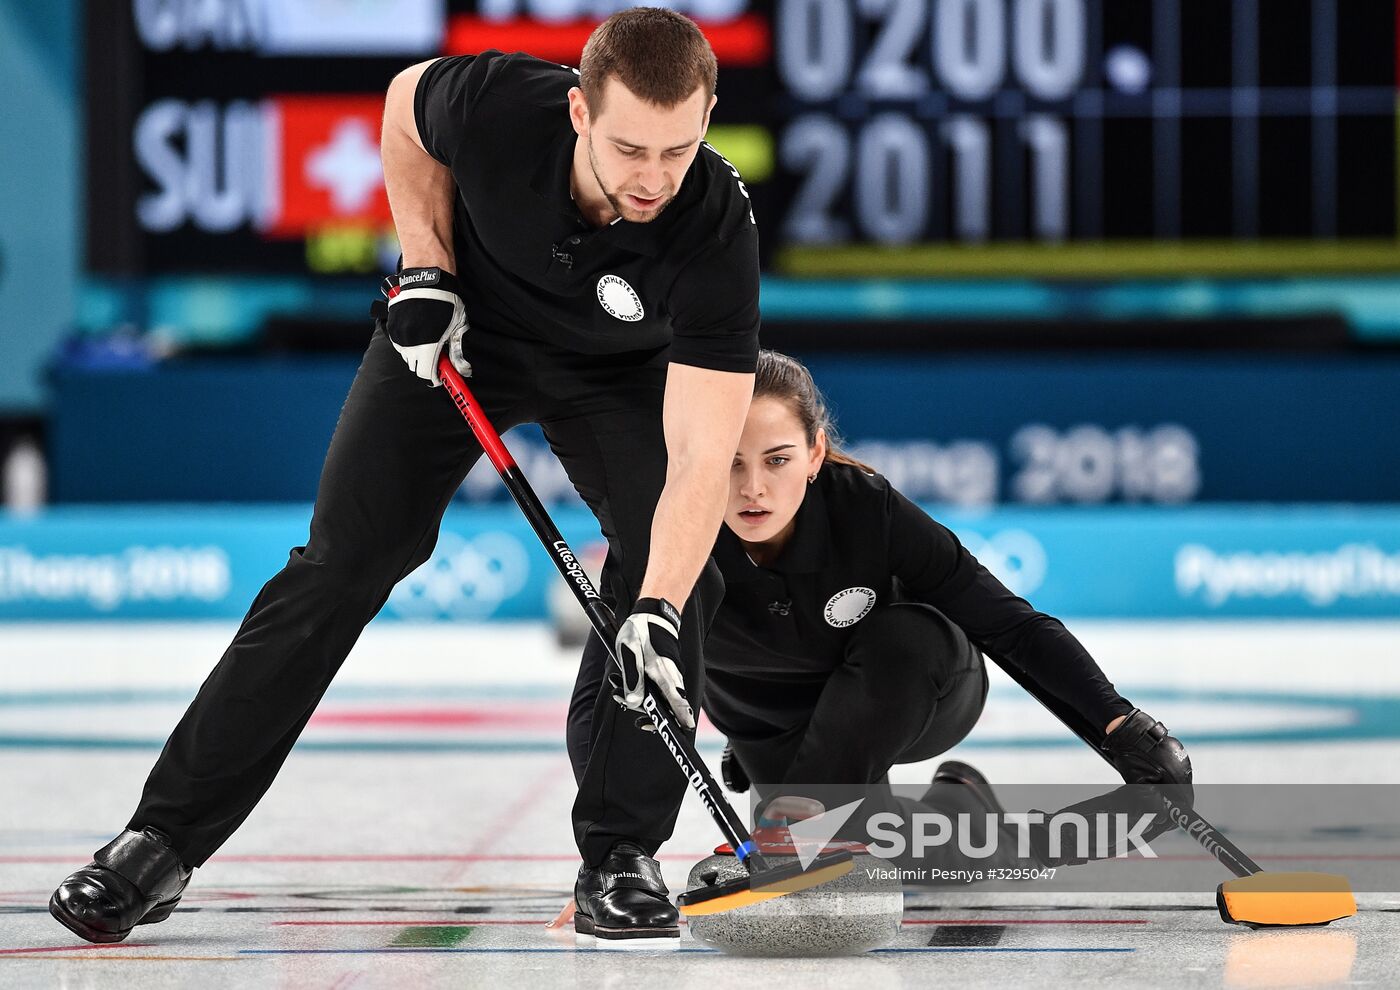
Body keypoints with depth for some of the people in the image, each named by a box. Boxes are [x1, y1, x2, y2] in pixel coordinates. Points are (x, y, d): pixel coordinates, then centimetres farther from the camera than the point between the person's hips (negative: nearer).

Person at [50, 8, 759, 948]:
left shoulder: (716, 227, -37)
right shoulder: (497, 105, -35)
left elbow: (702, 457, -39)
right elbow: (406, 107, -7)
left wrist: (656, 612, -50)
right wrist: (427, 271, -14)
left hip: (619, 367, 0)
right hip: (462, 328, 0)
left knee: (676, 571, -19)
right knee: (339, 565, -7)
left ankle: (621, 854, -4)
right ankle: (163, 842, -4)